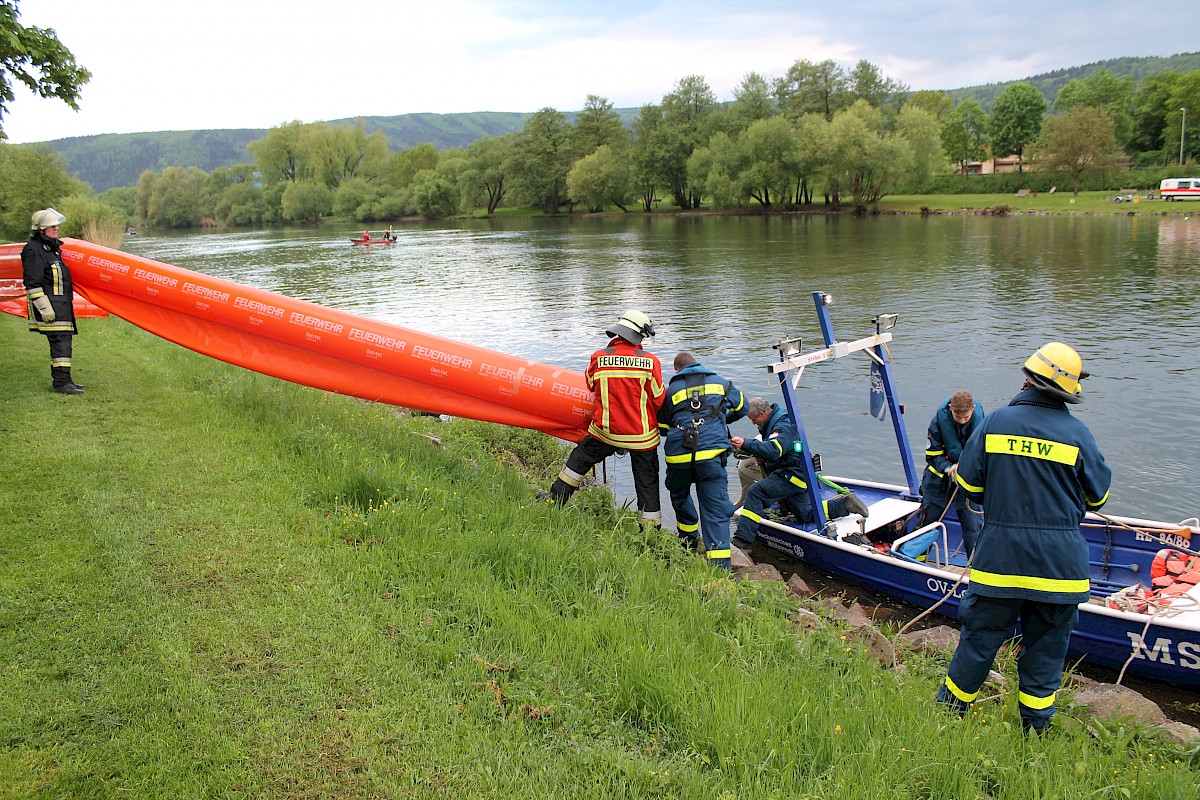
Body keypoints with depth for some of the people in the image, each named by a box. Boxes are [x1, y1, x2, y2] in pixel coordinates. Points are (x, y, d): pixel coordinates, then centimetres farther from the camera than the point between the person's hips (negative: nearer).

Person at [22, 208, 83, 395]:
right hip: (50, 304, -10)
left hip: (62, 304, 10)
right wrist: (44, 307, -20)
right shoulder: (34, 250, -12)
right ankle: (61, 381, -12)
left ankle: (60, 379, 19)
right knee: (60, 341, -13)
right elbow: (32, 283, -17)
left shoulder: (53, 247, 19)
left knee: (63, 340, 12)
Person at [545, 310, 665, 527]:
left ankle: (555, 499, 32)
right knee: (647, 481, 11)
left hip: (606, 430, 1)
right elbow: (660, 400, -7)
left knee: (580, 459, 23)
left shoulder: (599, 357, -10)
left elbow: (589, 383, 8)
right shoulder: (650, 361, -14)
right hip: (643, 435, -1)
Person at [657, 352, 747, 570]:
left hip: (678, 457, 1)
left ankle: (689, 541, 41)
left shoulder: (671, 390, 13)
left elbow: (662, 428, 18)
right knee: (716, 509, 0)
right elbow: (742, 407, 32)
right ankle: (719, 565, -9)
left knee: (680, 498, 28)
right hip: (711, 455, 0)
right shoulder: (720, 382, 17)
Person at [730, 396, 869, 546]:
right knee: (806, 515, 16)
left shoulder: (783, 426, -21)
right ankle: (844, 503, 21)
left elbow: (774, 450, -37)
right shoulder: (775, 420, 12)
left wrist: (746, 444, -43)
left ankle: (743, 539, -27)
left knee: (755, 492, -23)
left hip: (793, 475, -11)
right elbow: (771, 446, 24)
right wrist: (760, 455, 2)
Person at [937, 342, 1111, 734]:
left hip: (1000, 554, 0)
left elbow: (969, 483, -1)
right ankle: (1036, 727, 25)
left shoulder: (997, 421, -6)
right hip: (1060, 563, 0)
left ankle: (951, 709, 26)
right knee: (1046, 646, 14)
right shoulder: (1078, 434, -6)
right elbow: (1098, 497, 5)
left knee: (981, 636, 13)